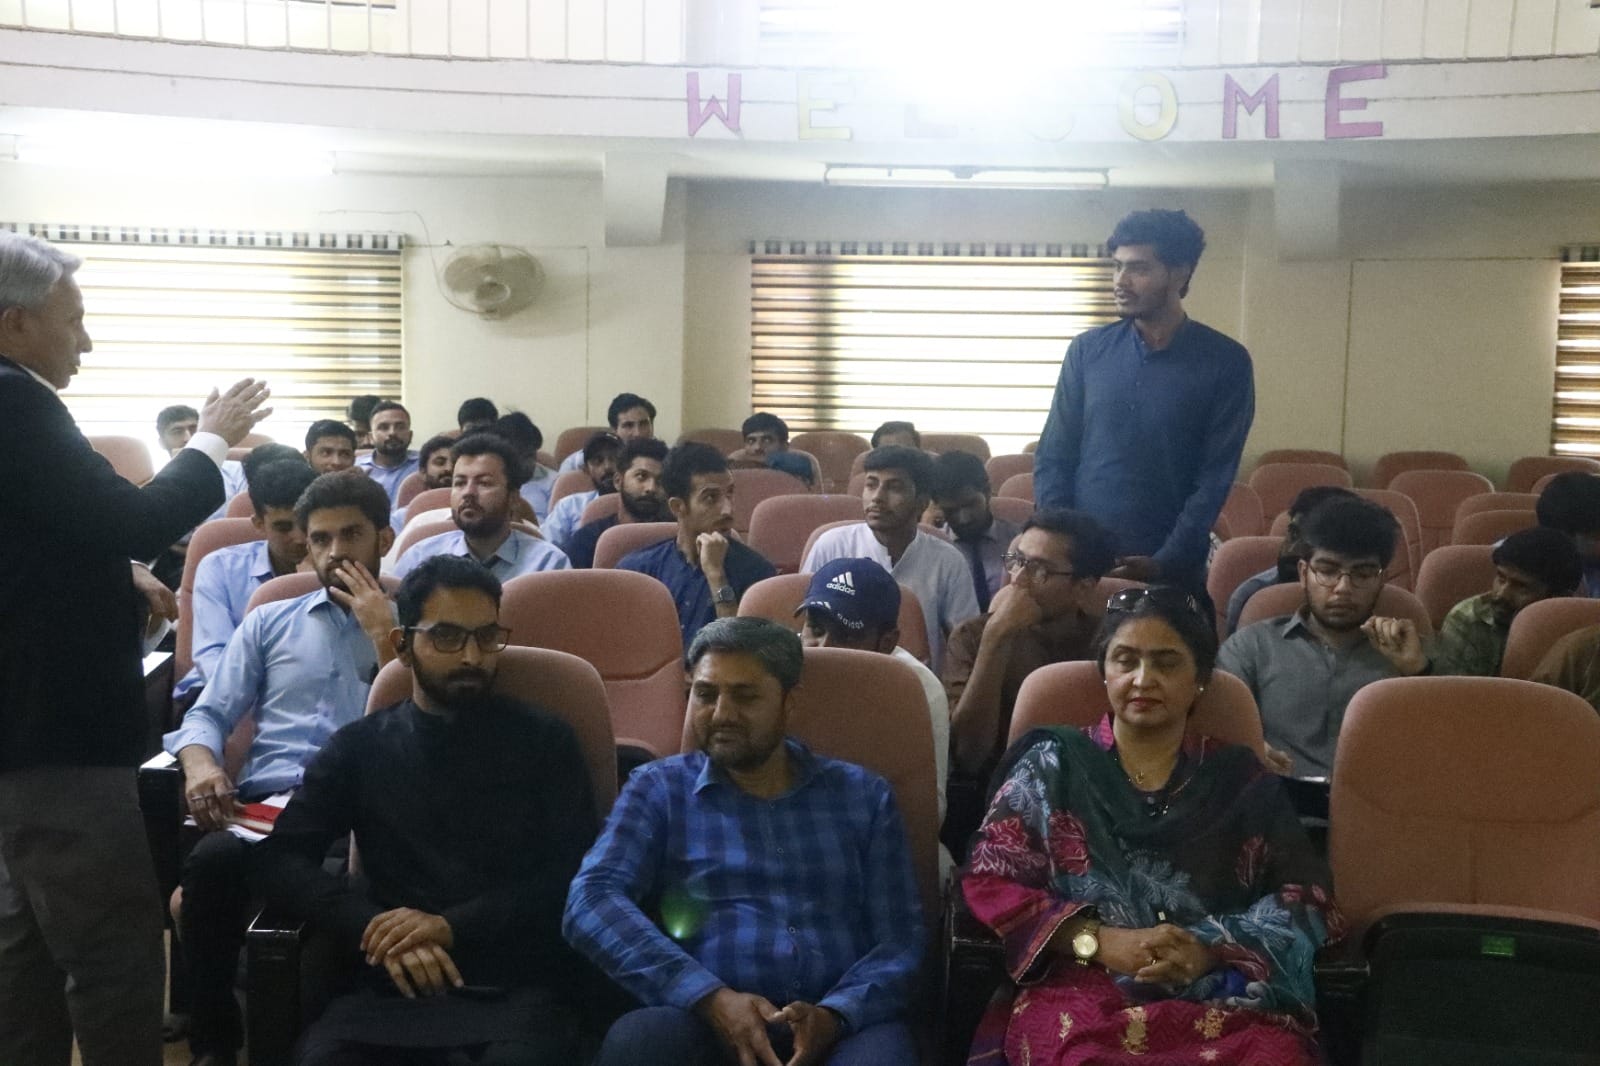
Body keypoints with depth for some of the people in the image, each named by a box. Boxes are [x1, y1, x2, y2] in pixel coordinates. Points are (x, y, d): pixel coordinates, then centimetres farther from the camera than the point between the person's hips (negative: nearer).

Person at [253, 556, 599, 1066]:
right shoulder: (358, 748, 16)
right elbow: (279, 859, 6)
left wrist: (452, 927, -12)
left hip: (517, 985, -1)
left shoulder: (544, 740, 10)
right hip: (392, 983, 2)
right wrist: (375, 928, -13)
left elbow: (576, 878, 2)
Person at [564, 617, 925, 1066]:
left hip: (844, 1022, 0)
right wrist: (711, 997, -17)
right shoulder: (658, 788, 12)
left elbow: (900, 939, 8)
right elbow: (591, 901, -4)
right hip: (703, 1019, 0)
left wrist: (834, 1015, -13)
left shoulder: (862, 795, 16)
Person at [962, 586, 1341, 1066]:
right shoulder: (1051, 765, 11)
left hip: (1225, 996, 2)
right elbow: (989, 882, 4)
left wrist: (1210, 949, -11)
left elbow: (1307, 898, 7)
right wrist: (1099, 941, -11)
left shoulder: (1242, 780, 15)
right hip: (1082, 989, -2)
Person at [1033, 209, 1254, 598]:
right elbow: (1053, 459, 5)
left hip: (1171, 570, -2)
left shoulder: (1225, 363, -1)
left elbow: (1216, 477, -5)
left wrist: (1166, 563, -13)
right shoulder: (1087, 351, 4)